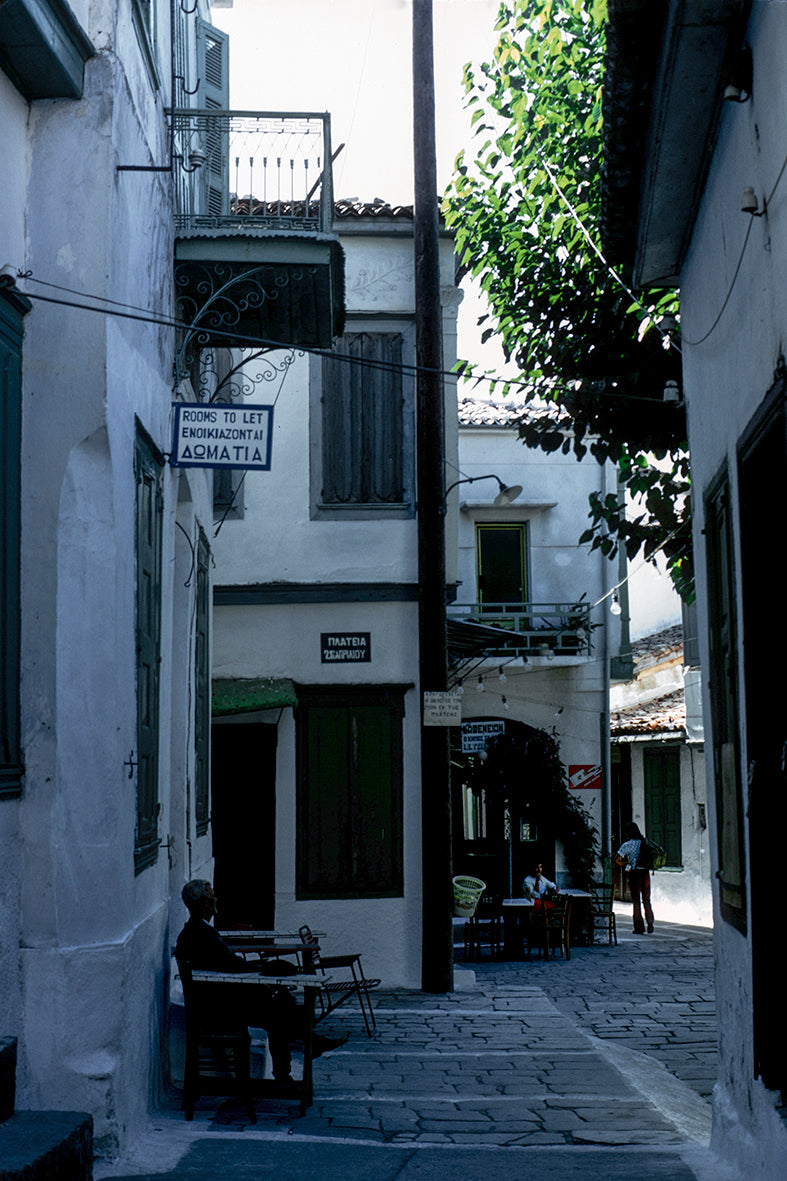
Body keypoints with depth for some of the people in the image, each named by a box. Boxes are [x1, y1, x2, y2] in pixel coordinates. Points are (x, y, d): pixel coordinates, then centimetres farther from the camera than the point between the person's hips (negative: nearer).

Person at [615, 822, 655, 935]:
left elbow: (616, 861, -9)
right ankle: (650, 924, 2)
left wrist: (625, 864, 7)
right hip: (645, 872, 4)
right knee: (646, 899, 14)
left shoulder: (627, 845, -7)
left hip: (634, 873, -4)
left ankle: (639, 928, 7)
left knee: (636, 901, 6)